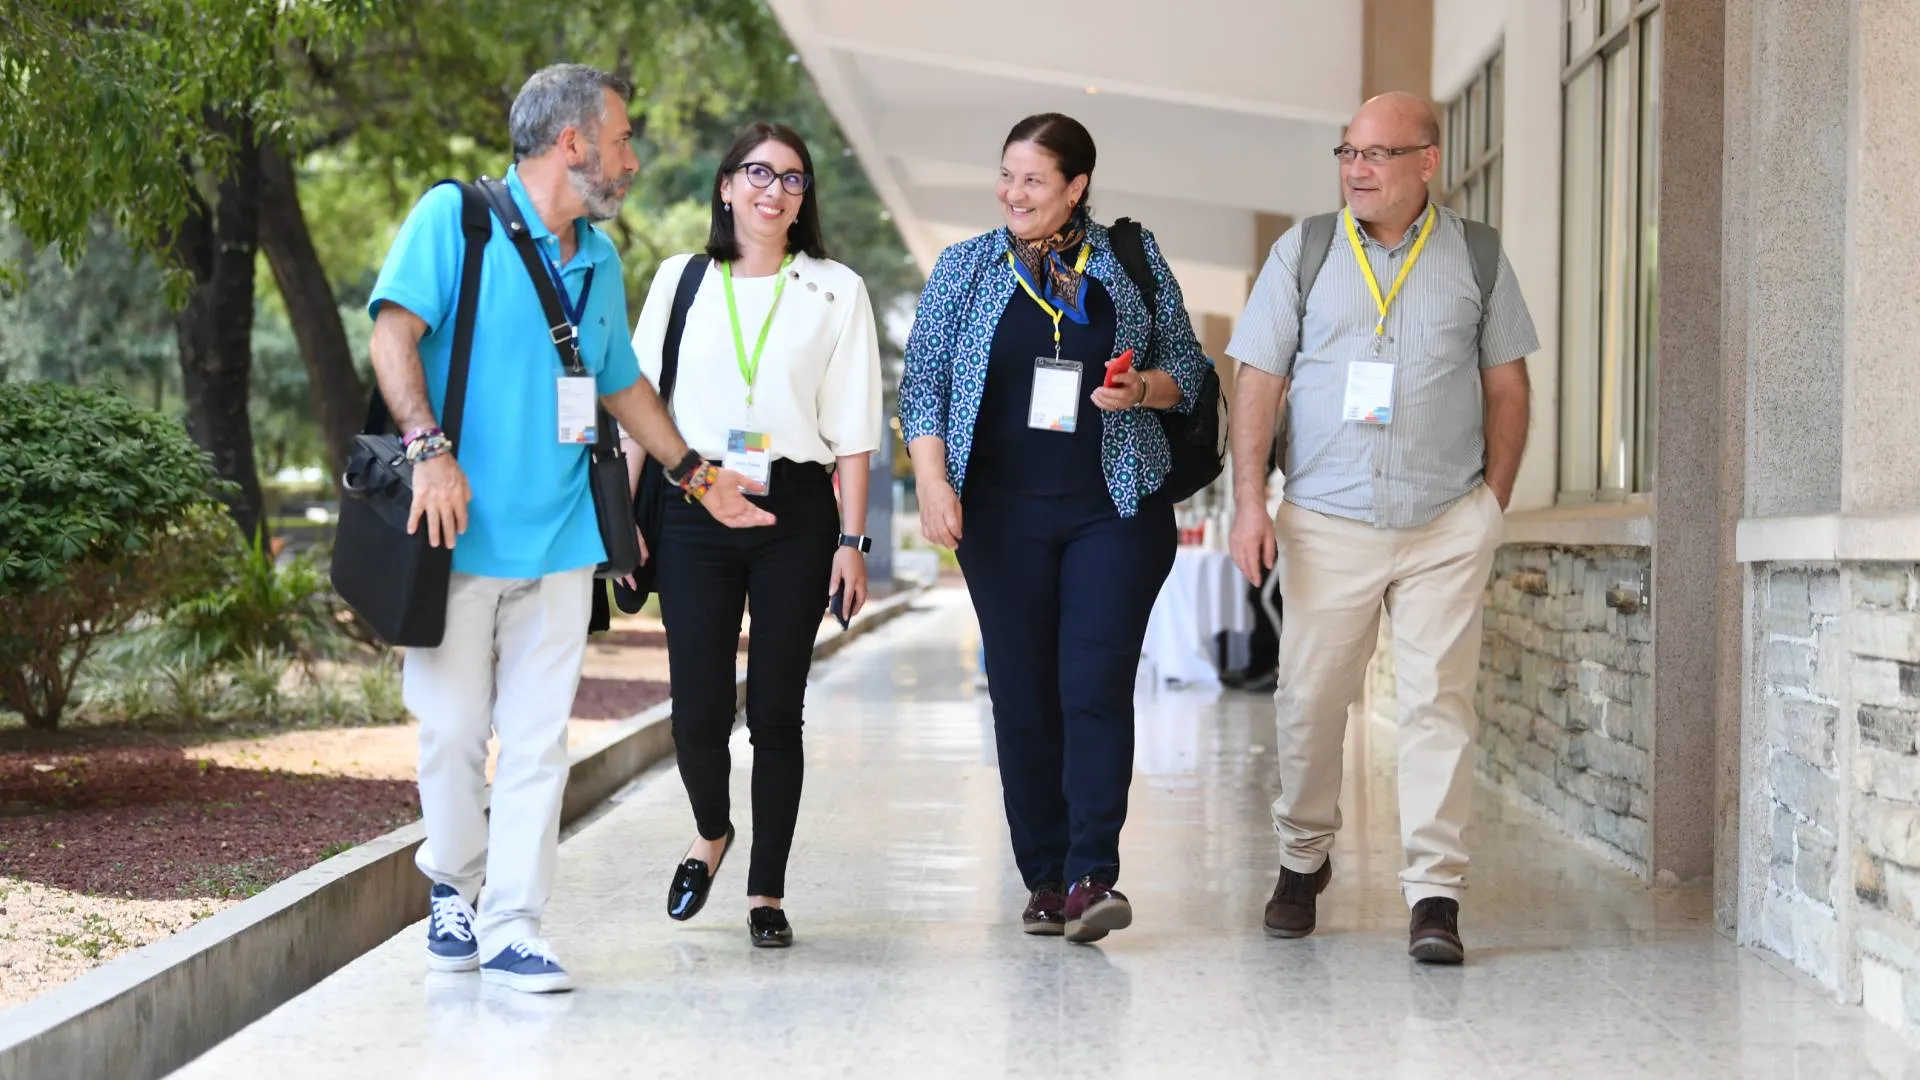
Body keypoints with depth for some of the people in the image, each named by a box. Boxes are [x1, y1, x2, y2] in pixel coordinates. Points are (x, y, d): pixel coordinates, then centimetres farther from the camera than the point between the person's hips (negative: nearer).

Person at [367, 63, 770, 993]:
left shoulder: (598, 263, 17)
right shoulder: (454, 217, -3)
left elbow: (623, 385, 29)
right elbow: (394, 332, -13)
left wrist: (697, 476, 29)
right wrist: (430, 450, -24)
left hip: (558, 536, 5)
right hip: (462, 529, -5)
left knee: (537, 739, 1)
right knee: (453, 728, 1)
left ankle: (511, 927, 4)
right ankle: (453, 890, 23)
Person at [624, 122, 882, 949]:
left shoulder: (835, 291, 7)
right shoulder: (682, 280, 9)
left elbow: (851, 429, 4)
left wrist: (852, 540, -2)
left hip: (794, 510, 0)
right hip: (694, 511, 0)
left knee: (776, 710, 1)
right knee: (699, 710, -4)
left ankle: (766, 893, 12)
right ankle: (711, 833, 27)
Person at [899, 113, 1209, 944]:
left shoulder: (1133, 261, 7)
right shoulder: (964, 268, 8)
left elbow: (1189, 369, 11)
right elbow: (923, 380, 5)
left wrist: (1142, 389, -11)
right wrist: (933, 480, -8)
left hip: (1115, 509, -1)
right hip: (1002, 513, 2)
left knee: (1095, 686, -11)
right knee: (1022, 694, 3)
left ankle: (1092, 876, -11)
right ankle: (1044, 877, 11)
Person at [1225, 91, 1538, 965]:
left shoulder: (1475, 257, 6)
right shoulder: (1303, 252, 5)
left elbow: (1507, 385, 12)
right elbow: (1259, 381, 5)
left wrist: (1493, 500, 4)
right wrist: (1249, 499, -4)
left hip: (1447, 527, 0)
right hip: (1327, 522, 1)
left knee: (1439, 703, -5)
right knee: (1309, 702, 5)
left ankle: (1435, 895, -2)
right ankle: (1303, 861, 26)